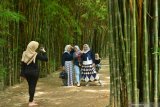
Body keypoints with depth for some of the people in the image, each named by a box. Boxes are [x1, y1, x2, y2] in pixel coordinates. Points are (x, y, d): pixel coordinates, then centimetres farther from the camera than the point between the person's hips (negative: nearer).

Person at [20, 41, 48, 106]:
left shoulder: (24, 54, -2)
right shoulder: (36, 55, -14)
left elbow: (22, 64, 1)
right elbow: (45, 59, -12)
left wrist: (22, 73, 7)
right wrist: (43, 52, -1)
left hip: (27, 72, 5)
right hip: (34, 72, -5)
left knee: (30, 86, 17)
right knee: (33, 86, 2)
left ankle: (31, 100, 27)